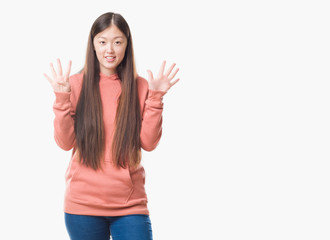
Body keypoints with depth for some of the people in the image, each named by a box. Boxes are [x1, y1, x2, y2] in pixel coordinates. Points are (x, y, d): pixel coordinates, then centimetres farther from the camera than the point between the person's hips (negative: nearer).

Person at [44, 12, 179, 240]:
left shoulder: (140, 86, 3)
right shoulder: (76, 84, 1)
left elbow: (149, 143, -4)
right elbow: (65, 142, -4)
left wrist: (155, 97, -11)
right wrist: (62, 98, -13)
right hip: (83, 203, 0)